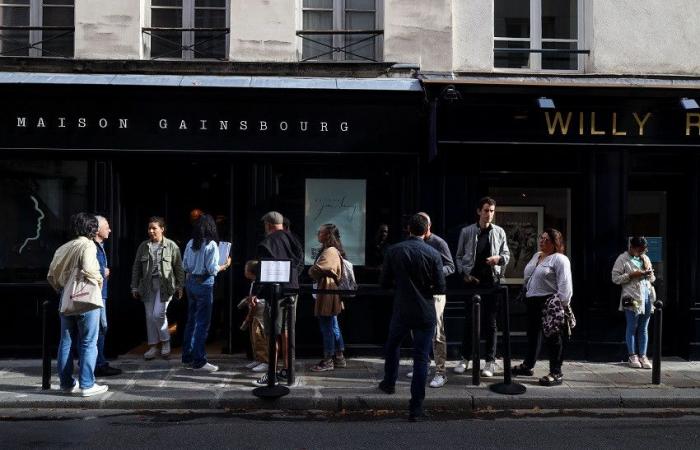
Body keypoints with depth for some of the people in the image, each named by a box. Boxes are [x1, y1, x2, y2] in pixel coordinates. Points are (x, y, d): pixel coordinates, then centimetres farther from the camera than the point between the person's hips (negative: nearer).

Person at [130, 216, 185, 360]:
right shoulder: (143, 246, 9)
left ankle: (165, 342, 8)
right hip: (148, 285, 4)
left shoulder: (171, 246, 0)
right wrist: (134, 287, 9)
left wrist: (179, 286, -2)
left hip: (165, 284, -4)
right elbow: (136, 268, 12)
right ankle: (153, 346, 15)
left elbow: (178, 267, 1)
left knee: (158, 313, -13)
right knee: (150, 316, 5)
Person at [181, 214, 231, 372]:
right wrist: (225, 265, -1)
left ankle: (187, 357, 25)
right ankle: (199, 361, 5)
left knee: (191, 321, 16)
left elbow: (185, 265, 9)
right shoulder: (211, 245, -14)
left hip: (190, 283, 7)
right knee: (202, 323, 0)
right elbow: (212, 270, -16)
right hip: (204, 284, -7)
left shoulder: (190, 243, 4)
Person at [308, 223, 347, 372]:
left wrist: (312, 272, 0)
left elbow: (315, 270, -21)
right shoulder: (333, 251, 15)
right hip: (331, 293, 10)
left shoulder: (329, 251, -17)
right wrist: (318, 276, -1)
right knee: (333, 326, 15)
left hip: (327, 293, -10)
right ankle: (339, 358, 22)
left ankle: (328, 361, 5)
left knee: (327, 327, -3)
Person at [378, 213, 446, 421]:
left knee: (392, 345, 27)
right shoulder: (433, 254, -9)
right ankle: (416, 407, 4)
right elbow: (440, 288, -8)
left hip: (401, 311, 1)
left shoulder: (393, 251, -5)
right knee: (421, 358, 4)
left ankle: (389, 382, 44)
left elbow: (385, 283, 0)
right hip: (425, 313, -1)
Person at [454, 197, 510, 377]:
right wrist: (464, 273, -6)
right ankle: (465, 358, 17)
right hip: (471, 281, 0)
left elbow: (507, 254, 9)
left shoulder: (499, 232, 5)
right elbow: (459, 256, 7)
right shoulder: (466, 231, 3)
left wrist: (499, 258, -13)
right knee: (469, 320, 5)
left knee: (491, 322, 4)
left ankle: (490, 361, 13)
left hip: (492, 281, 0)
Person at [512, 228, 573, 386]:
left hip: (549, 303, -9)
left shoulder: (559, 259, -12)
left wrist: (562, 304, -23)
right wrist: (526, 294, 20)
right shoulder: (536, 256, 15)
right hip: (532, 302, 9)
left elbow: (565, 284, -19)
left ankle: (556, 373, 7)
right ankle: (528, 366, 33)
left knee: (552, 337, -1)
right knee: (533, 334, 19)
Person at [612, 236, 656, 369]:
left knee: (644, 328, 9)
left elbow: (652, 279, 22)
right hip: (632, 298, -5)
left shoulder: (645, 258, 16)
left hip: (647, 296, 5)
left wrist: (649, 272, 0)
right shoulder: (622, 259, -2)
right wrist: (632, 275, -16)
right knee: (632, 327, 2)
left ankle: (643, 356, 14)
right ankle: (632, 356, 10)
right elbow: (615, 278, -8)